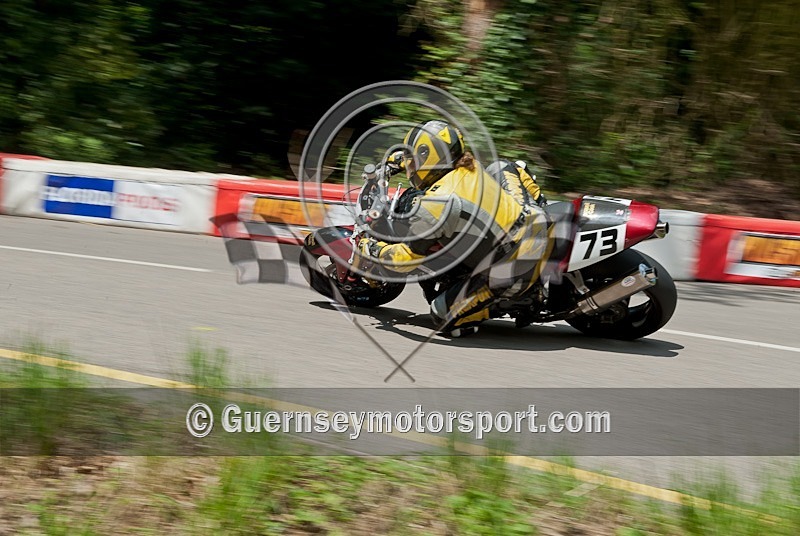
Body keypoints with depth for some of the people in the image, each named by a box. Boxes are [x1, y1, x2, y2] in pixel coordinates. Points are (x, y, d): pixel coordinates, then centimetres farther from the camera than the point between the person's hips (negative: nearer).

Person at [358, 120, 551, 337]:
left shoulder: (434, 204, -16)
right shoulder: (471, 168, 5)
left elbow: (407, 258, -8)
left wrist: (371, 248, 6)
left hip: (511, 269, -8)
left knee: (444, 317, 2)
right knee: (503, 167, 29)